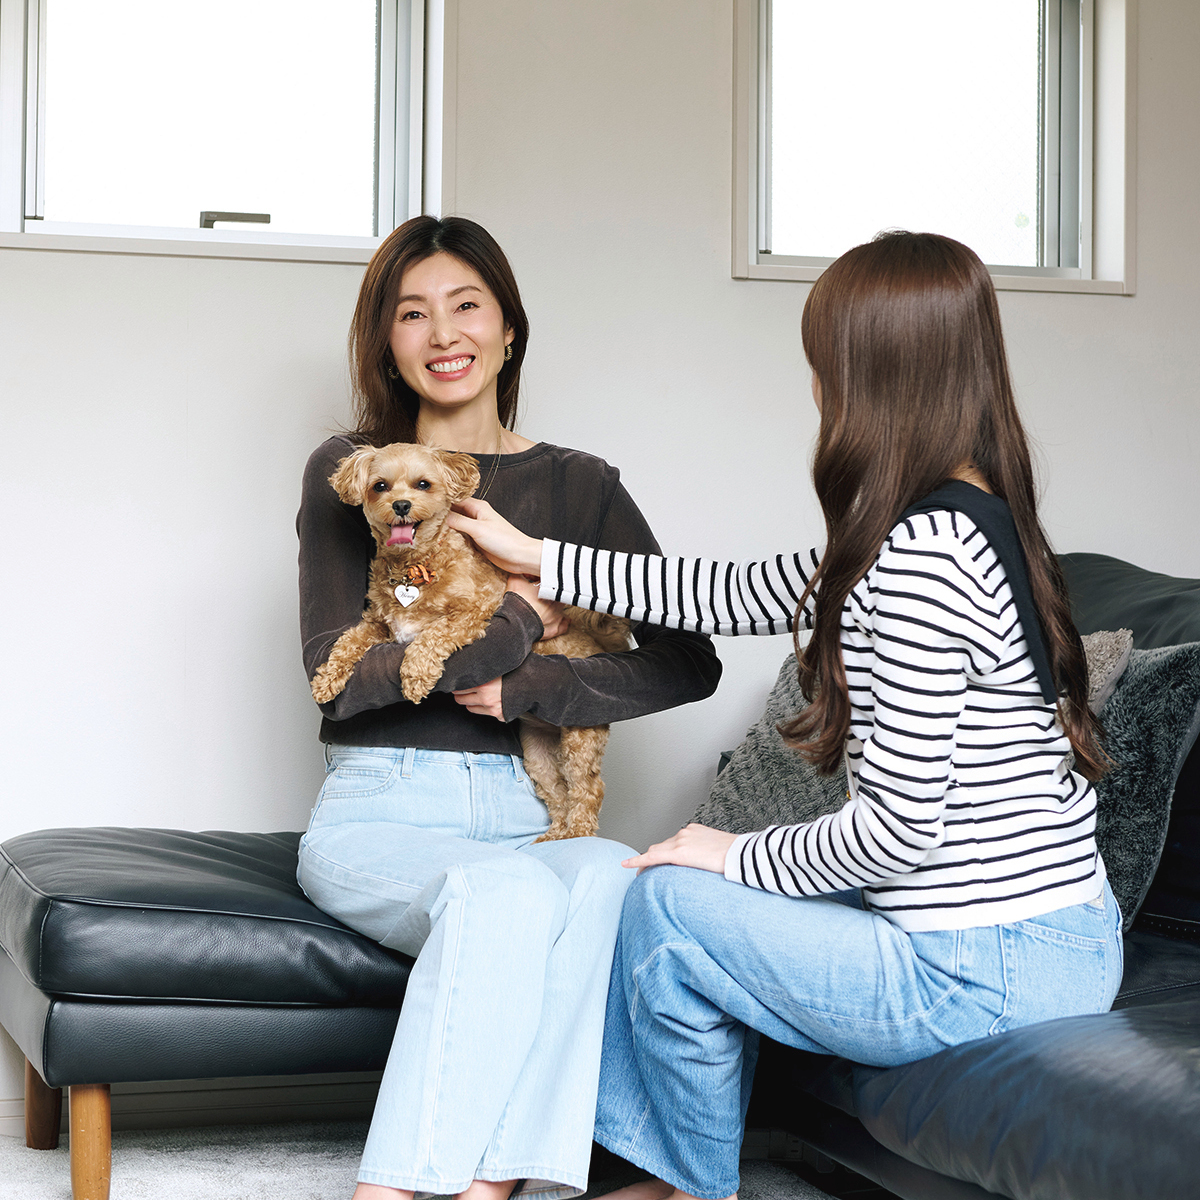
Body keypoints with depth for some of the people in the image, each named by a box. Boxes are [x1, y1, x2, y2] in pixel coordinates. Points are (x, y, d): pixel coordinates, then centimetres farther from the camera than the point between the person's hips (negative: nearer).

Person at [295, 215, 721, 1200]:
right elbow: (337, 678, -5)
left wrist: (529, 689, -11)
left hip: (525, 812, 2)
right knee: (508, 889, -35)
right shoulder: (350, 474, 6)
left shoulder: (580, 486, 12)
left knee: (609, 880, -33)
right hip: (380, 812, -2)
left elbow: (688, 662, 1)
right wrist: (516, 624, -6)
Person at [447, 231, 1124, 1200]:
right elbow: (740, 595, 19)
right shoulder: (976, 523, 10)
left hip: (988, 972, -10)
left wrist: (743, 857, -4)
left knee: (670, 903, 1)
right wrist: (538, 558, 25)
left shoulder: (921, 555, -22)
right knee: (723, 898, 21)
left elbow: (899, 827, -23)